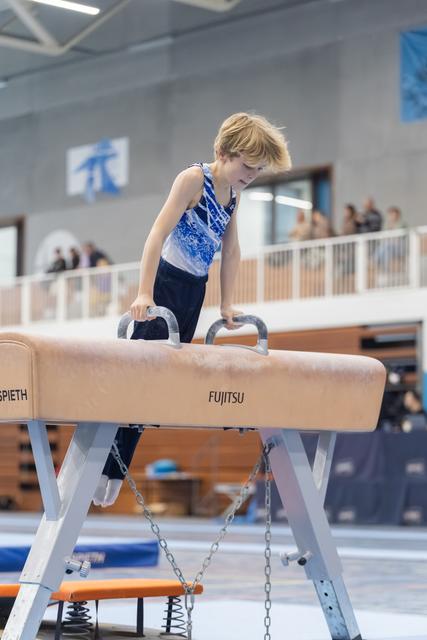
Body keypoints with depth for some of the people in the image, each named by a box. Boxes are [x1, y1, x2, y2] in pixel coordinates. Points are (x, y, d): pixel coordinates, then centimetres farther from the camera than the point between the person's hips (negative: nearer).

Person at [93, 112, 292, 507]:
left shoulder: (234, 193, 9)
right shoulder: (194, 178, -13)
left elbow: (231, 250, 16)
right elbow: (160, 232, -20)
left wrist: (227, 304, 12)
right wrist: (144, 294, -26)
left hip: (195, 290, 7)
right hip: (165, 283, -7)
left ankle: (116, 469, 11)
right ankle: (102, 465, -8)